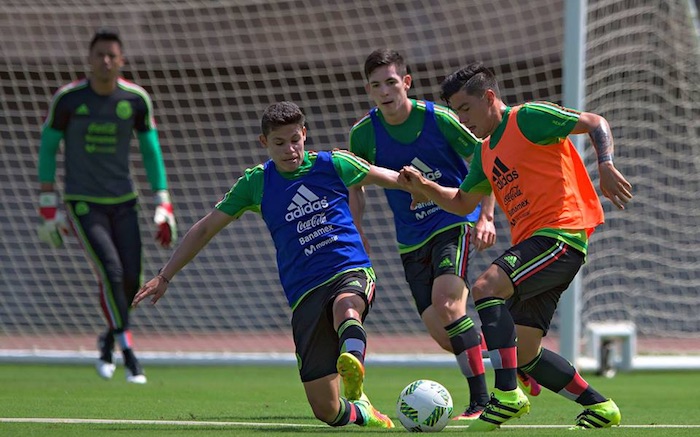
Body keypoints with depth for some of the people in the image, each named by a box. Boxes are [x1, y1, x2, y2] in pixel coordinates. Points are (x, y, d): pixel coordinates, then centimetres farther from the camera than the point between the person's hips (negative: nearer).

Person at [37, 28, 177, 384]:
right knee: (111, 272, -19)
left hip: (123, 203, 3)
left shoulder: (136, 99, -2)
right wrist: (49, 207, -1)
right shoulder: (68, 99, -9)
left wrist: (163, 205, 2)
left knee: (130, 281, -3)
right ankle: (129, 355, -16)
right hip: (82, 204, -3)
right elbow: (47, 148, 1)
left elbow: (151, 151, 8)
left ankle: (108, 342, 25)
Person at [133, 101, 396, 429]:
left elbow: (384, 176, 22)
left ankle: (353, 360, -69)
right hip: (304, 291, 1)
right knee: (325, 410, -8)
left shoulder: (333, 165, 5)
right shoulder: (256, 183, 8)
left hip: (352, 271, -1)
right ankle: (359, 412, 24)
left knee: (346, 307, -43)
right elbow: (205, 228, 16)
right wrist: (165, 276, 15)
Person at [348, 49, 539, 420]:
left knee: (445, 301, -27)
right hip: (412, 240, 4)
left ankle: (480, 400, -21)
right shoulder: (363, 134, -6)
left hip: (455, 223, -4)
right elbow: (355, 185, 11)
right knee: (441, 335, -5)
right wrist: (356, 232, 1)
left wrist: (486, 216, -10)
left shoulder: (439, 119, -13)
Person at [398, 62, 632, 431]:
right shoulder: (485, 153, 22)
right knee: (522, 354, 6)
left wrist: (606, 166, -21)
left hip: (559, 233, -10)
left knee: (486, 288, -28)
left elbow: (595, 123, -5)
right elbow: (462, 203, 29)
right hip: (531, 242, 10)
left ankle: (507, 396, -30)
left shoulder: (528, 118, -4)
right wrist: (424, 188, 11)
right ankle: (599, 408, 18)